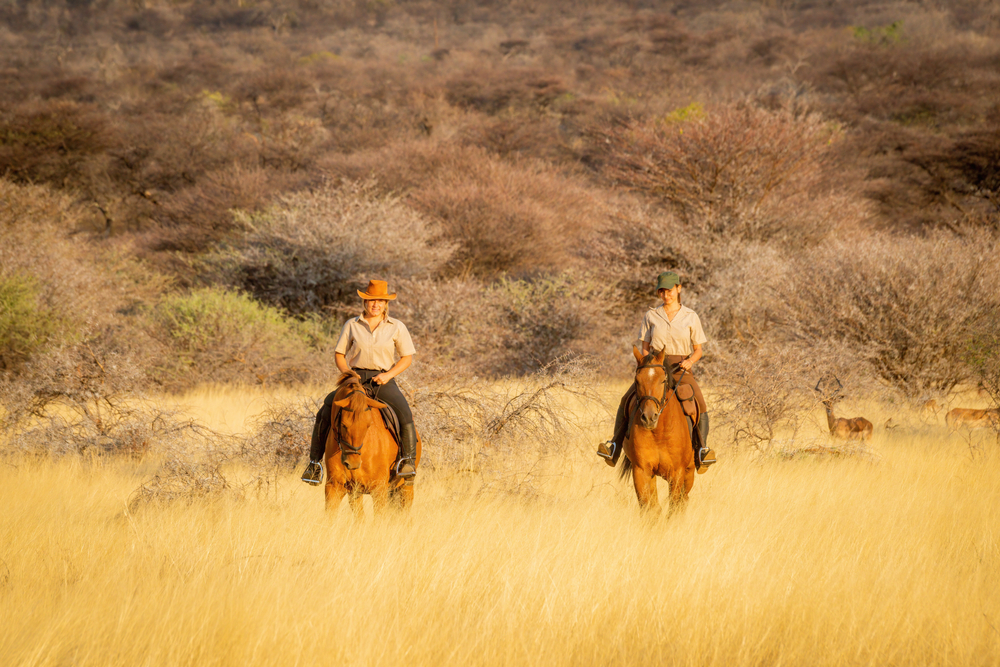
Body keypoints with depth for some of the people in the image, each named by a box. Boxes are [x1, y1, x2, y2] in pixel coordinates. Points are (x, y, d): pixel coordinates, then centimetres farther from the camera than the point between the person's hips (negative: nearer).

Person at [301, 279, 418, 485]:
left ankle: (408, 460, -24)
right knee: (324, 412, -18)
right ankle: (314, 462, -10)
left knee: (405, 414, -30)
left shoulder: (397, 327, 5)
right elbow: (339, 354, 12)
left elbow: (407, 357, 5)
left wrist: (388, 375, -11)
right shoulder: (352, 325, 7)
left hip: (383, 381, -1)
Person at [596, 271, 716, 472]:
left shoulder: (691, 317, 5)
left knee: (699, 403, -25)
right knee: (627, 400, -18)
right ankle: (615, 445, -15)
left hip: (681, 369, -1)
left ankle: (702, 449, -22)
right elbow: (644, 348, 9)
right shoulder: (651, 316, 8)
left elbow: (698, 350, 9)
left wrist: (690, 361, -12)